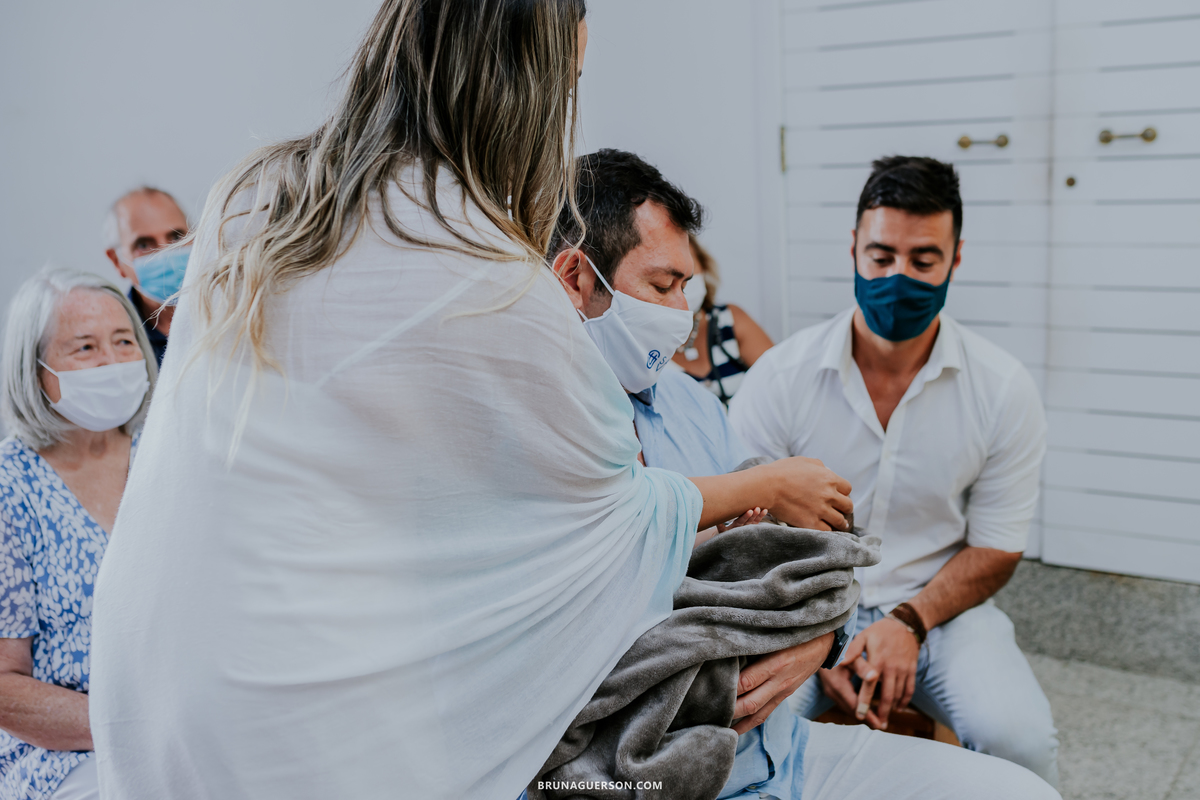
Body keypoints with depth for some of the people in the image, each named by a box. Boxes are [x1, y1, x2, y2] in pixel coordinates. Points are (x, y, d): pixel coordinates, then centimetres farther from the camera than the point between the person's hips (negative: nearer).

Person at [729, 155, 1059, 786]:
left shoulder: (1004, 391, -5)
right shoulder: (779, 378, -8)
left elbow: (995, 551, 2)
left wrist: (909, 621, -15)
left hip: (939, 607, 1)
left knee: (1019, 739, -26)